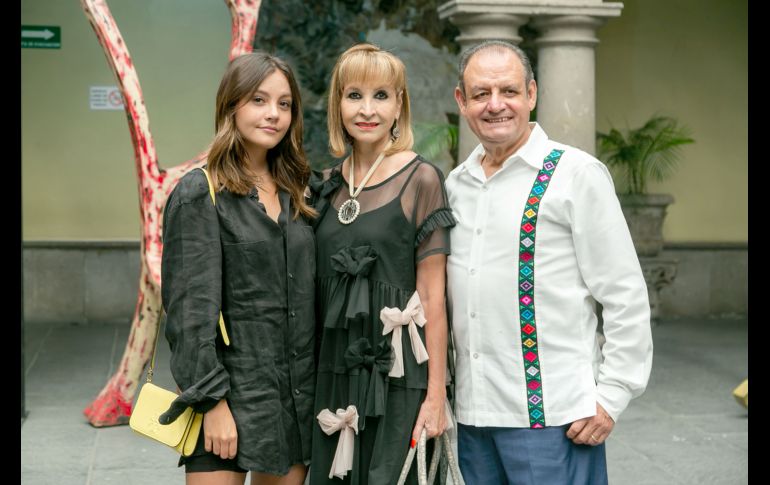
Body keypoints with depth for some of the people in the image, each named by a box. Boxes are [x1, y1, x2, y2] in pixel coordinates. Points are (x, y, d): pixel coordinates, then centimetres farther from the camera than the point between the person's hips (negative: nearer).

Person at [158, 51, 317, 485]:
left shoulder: (295, 194, 12)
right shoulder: (200, 194, -6)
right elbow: (192, 308, -12)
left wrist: (317, 395, 10)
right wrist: (213, 402, -17)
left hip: (299, 397, 6)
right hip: (231, 394, -6)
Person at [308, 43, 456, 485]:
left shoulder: (421, 179, -6)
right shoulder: (326, 186, 9)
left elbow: (433, 296, -8)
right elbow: (320, 290, 13)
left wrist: (436, 392, -12)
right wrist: (313, 380, 8)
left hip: (397, 372, -5)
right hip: (336, 370, 5)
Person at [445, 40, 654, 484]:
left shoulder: (576, 173, -6)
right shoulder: (456, 184, 12)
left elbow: (627, 298, -7)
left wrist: (611, 397, -11)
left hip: (550, 415, -6)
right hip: (472, 414, 6)